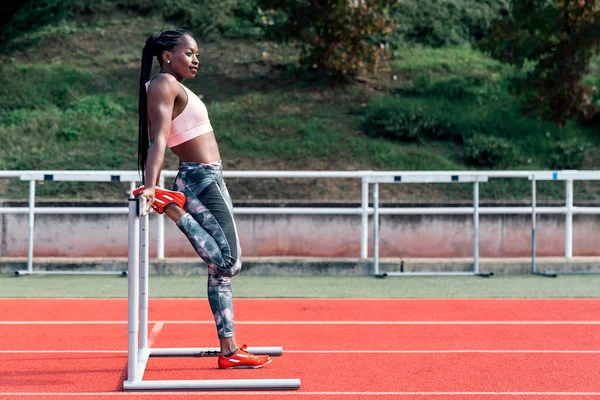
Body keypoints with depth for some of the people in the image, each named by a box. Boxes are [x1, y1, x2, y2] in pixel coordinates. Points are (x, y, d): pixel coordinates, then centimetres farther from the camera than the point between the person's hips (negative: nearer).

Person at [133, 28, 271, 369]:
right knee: (228, 263, -17)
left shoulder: (175, 87, 19)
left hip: (209, 179, 11)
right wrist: (150, 187, -33)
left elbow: (159, 140, 19)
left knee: (223, 268, 9)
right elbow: (158, 140, -24)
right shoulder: (164, 84, -11)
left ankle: (230, 351, 12)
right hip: (201, 181, -11)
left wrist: (153, 188, 20)